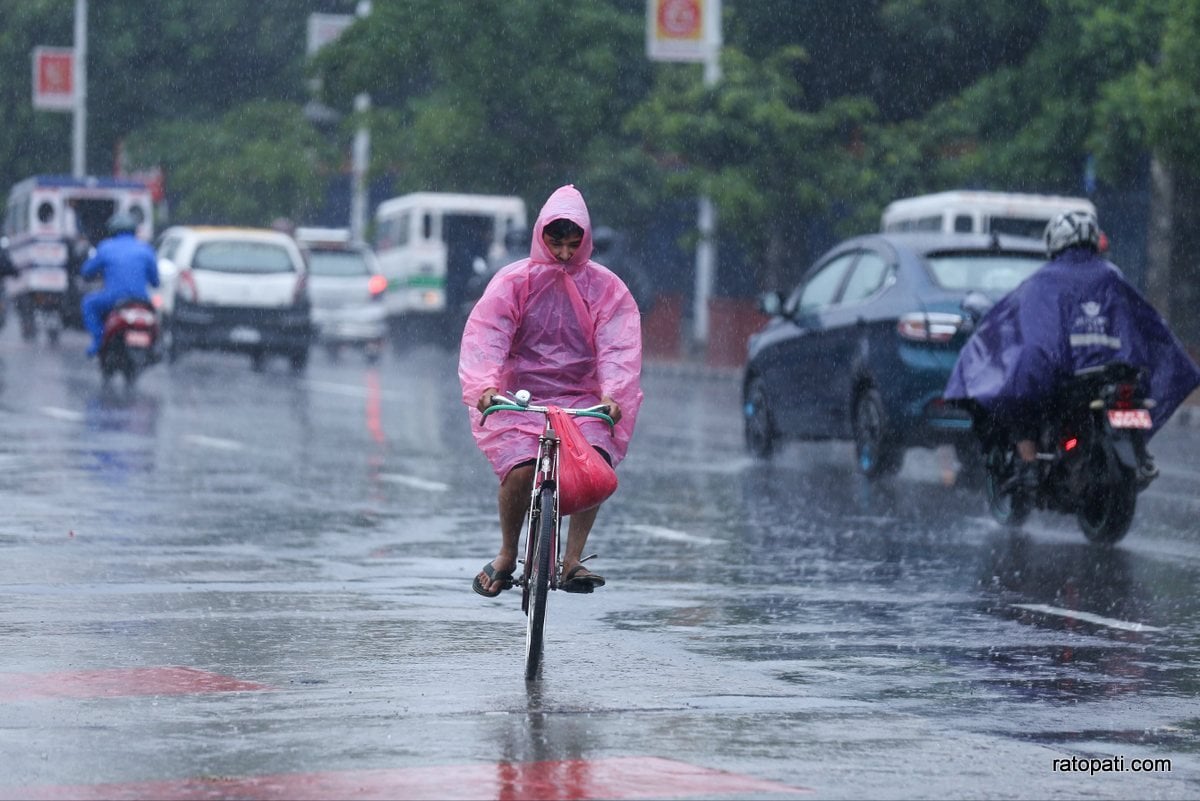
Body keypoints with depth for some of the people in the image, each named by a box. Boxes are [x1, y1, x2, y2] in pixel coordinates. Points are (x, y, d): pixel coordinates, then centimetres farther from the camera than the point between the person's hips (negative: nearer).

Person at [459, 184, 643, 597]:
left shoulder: (605, 288, 3)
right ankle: (506, 556, 2)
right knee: (519, 468, -24)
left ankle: (572, 561, -19)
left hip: (583, 401, 1)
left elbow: (619, 346, -8)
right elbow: (485, 334, -10)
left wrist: (611, 393, -26)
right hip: (520, 395, -1)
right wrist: (486, 384, -29)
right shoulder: (514, 281, 0)